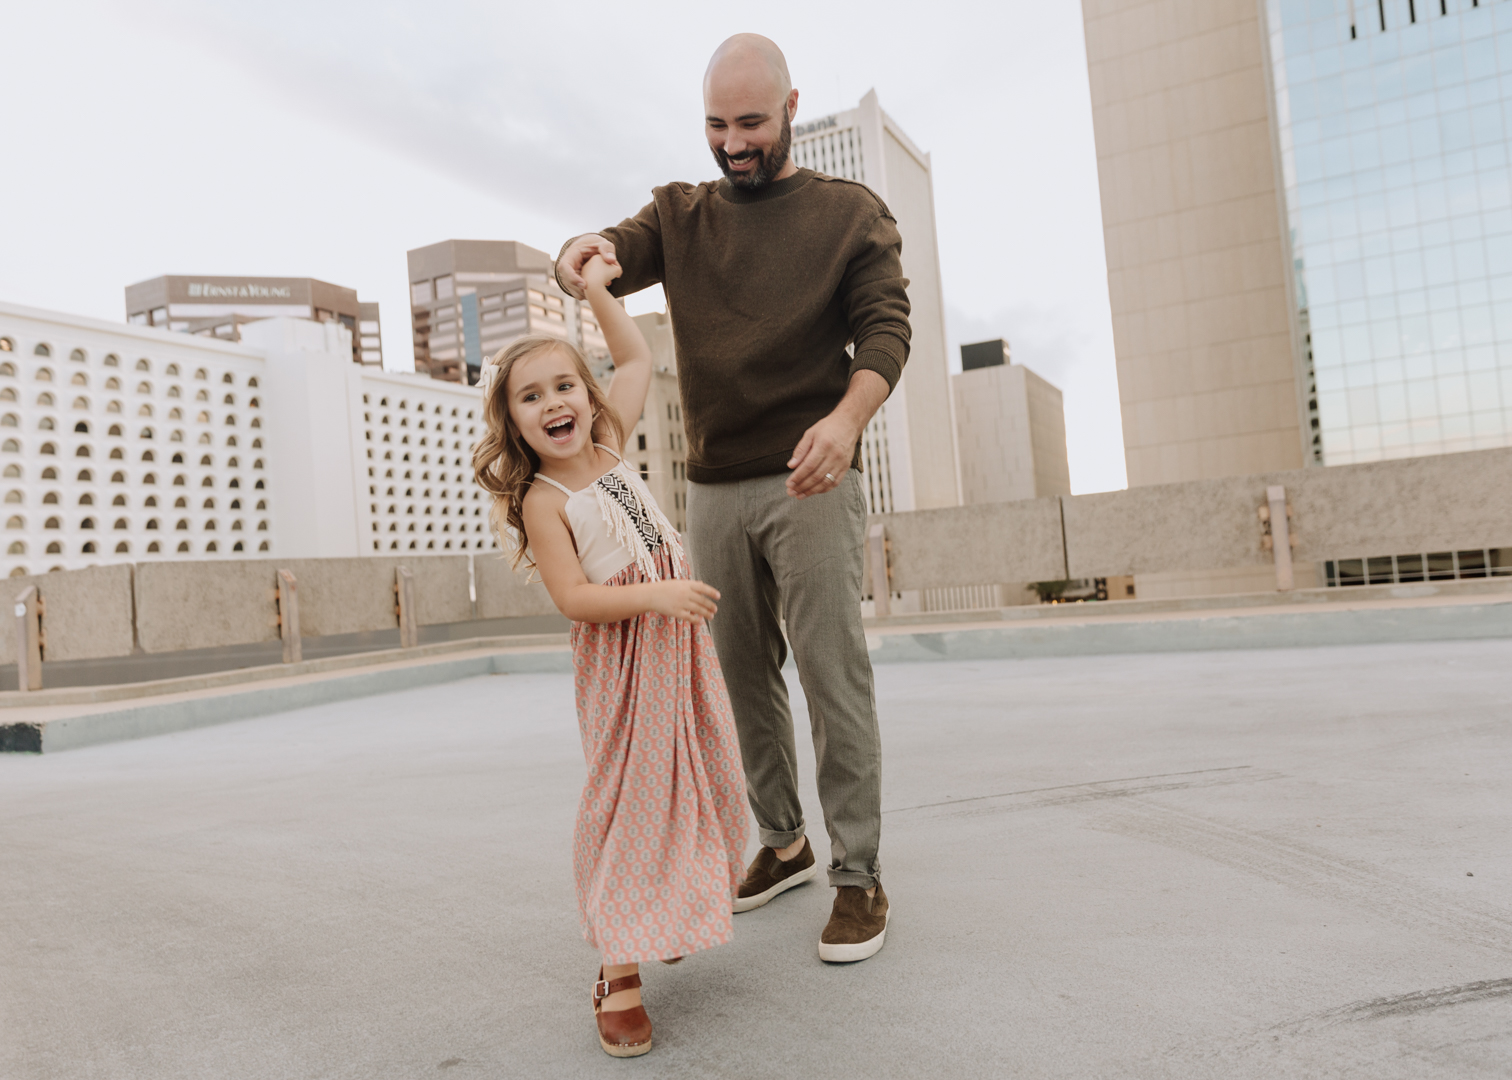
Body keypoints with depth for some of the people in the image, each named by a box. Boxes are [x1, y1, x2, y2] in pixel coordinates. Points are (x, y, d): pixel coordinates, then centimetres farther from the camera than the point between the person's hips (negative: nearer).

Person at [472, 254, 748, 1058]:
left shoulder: (607, 450, 7)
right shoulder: (539, 501, -10)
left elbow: (637, 361, 19)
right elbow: (574, 598, -19)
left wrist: (598, 293, 17)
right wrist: (656, 594, -26)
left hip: (681, 648, 7)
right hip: (619, 662, -6)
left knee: (698, 790, 13)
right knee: (629, 803, -7)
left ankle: (669, 918, 35)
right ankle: (619, 973, 2)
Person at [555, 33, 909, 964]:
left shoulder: (852, 214, 7)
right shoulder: (682, 214, 16)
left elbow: (886, 328, -5)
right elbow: (612, 261, 1)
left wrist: (848, 416, -26)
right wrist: (585, 251, -26)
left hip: (810, 479, -4)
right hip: (715, 490, 4)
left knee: (834, 676, -6)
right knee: (744, 677, 9)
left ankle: (861, 876, 4)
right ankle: (784, 843, 25)